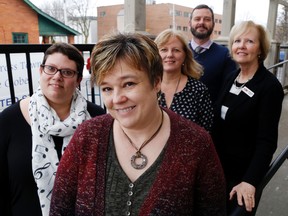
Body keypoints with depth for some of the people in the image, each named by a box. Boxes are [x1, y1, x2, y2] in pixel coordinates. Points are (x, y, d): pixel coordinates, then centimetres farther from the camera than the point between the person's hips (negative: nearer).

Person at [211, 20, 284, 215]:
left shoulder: (270, 86, -17)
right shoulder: (231, 77, 2)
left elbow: (267, 141, -20)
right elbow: (219, 123, 7)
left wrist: (250, 181, -27)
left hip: (244, 172, -6)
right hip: (219, 166, 6)